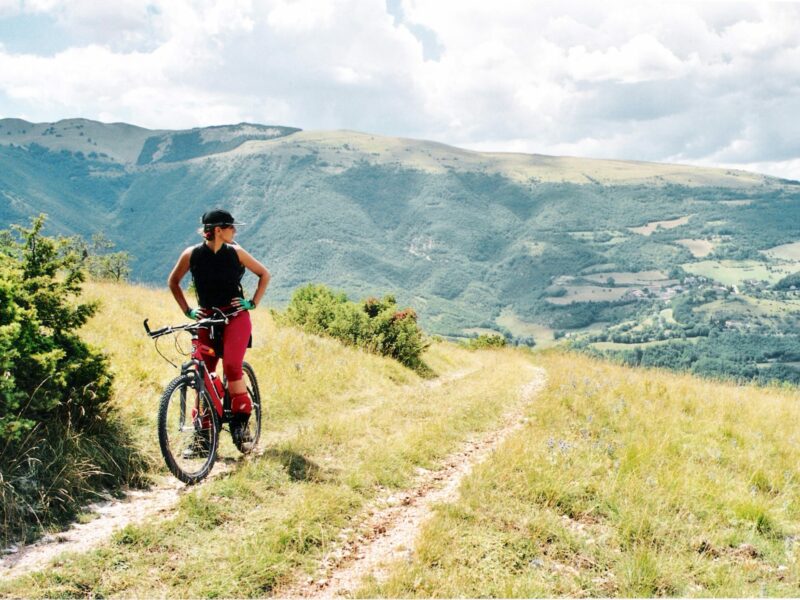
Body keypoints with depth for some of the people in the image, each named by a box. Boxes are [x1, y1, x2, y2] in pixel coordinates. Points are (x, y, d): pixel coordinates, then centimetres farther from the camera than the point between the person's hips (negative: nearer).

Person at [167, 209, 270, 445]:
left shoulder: (235, 252, -3)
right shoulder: (192, 254, -4)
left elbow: (264, 274, 10)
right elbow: (173, 282, 11)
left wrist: (253, 303, 1)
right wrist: (187, 311, 5)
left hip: (235, 317, -1)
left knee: (231, 366, -22)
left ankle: (241, 419, -9)